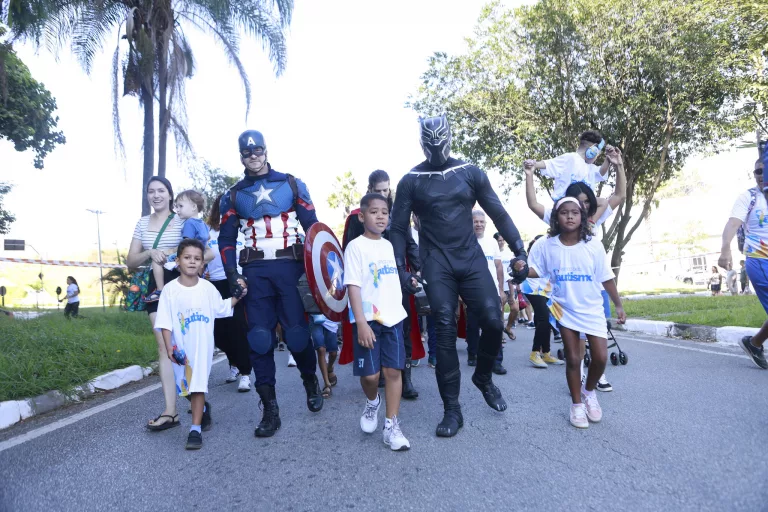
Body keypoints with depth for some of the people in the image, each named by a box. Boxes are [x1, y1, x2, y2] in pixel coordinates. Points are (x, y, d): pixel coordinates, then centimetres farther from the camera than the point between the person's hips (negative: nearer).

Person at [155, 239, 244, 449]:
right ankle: (203, 409, 42)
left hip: (202, 346, -1)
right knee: (187, 386, 15)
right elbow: (165, 322, -7)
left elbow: (222, 308, 12)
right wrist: (169, 347, -12)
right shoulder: (170, 289, -8)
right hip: (181, 348, 1)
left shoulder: (208, 288, -4)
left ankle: (196, 429, -2)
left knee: (198, 386, -7)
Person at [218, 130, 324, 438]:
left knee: (297, 332, -2)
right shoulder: (234, 196, 14)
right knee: (260, 337, -2)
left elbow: (313, 226, 7)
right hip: (255, 270, 2)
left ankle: (311, 382, 28)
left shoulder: (292, 185, 9)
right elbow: (226, 239, 11)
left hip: (290, 265, -2)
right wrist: (232, 275, -3)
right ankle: (270, 409, 7)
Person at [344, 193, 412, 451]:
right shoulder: (356, 246, -7)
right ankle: (372, 402, 33)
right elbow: (353, 286, -13)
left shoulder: (389, 245, 12)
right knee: (369, 374, -1)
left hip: (393, 317, 5)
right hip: (368, 319, -5)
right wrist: (361, 323, -20)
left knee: (393, 371, 2)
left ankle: (391, 426, 12)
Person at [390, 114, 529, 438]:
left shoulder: (470, 173, 5)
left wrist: (519, 252, -2)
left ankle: (483, 378, 23)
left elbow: (498, 214, 6)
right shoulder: (410, 181, 2)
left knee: (493, 322, -8)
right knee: (445, 332, -4)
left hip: (471, 258, 2)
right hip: (436, 264, -1)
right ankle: (452, 409, 7)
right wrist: (401, 269, -5)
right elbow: (398, 228, 5)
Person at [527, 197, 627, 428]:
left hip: (592, 309, 1)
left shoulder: (594, 245, -9)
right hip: (564, 309, 0)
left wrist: (618, 305, 4)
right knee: (573, 359, 4)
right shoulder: (546, 246, -10)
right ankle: (577, 404, 24)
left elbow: (606, 278, -1)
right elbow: (535, 271, -4)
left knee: (601, 357, -2)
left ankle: (589, 392, 28)